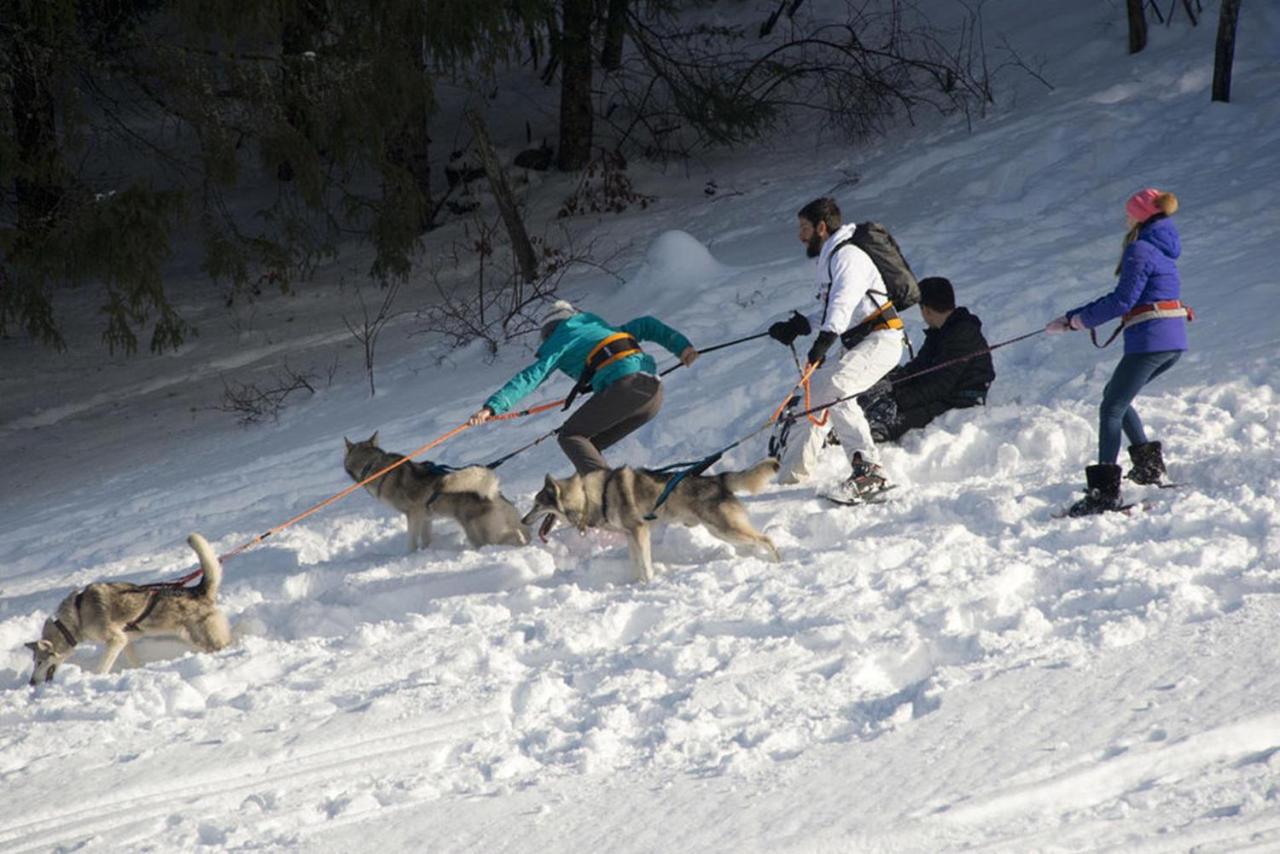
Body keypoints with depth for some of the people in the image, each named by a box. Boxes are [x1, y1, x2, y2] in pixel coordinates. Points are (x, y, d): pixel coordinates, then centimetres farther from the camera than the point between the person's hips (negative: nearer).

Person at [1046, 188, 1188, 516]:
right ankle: (1148, 461, 15)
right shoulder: (1163, 248, 19)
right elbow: (1127, 296, 22)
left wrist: (1082, 319, -2)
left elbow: (1123, 300, -16)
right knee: (1116, 396, 23)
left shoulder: (1140, 250, -10)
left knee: (1112, 407, -7)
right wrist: (1072, 318, 19)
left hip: (1149, 341, -9)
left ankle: (1105, 489, -17)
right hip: (1174, 343, 9)